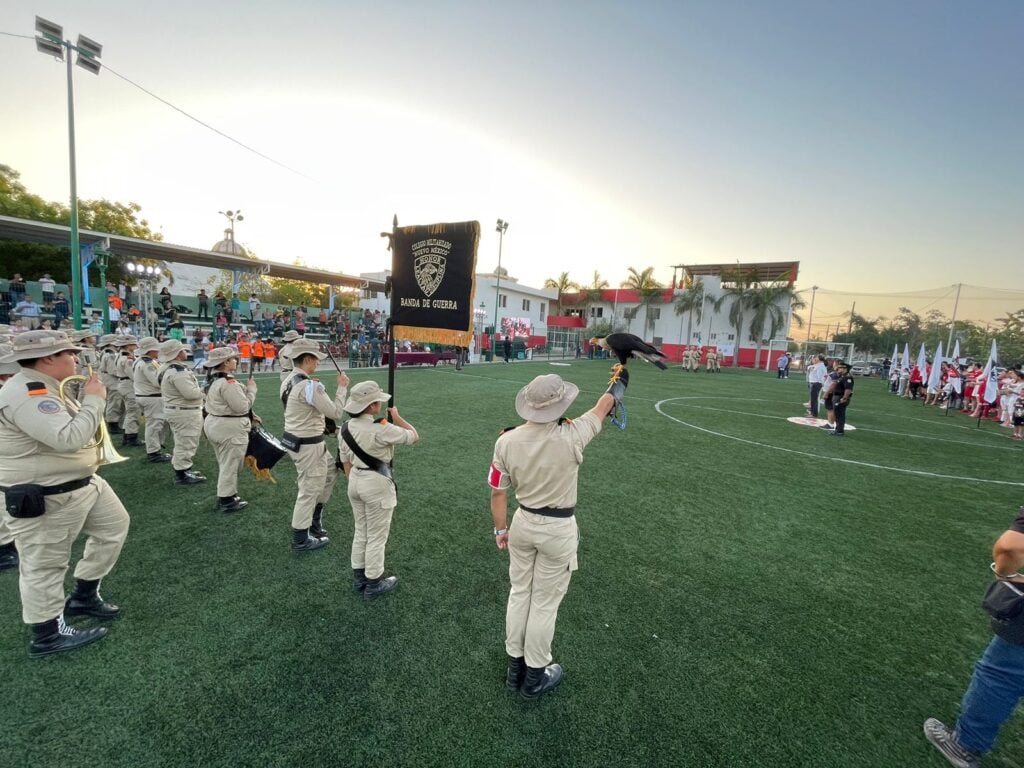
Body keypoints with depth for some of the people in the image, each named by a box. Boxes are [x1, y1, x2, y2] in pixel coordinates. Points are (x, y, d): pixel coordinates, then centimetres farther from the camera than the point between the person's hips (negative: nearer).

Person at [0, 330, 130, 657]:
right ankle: (48, 635, 23)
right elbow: (68, 439, -34)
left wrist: (90, 401, 5)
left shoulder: (42, 388, 9)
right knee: (44, 565, 6)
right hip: (46, 497, -10)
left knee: (114, 525, 20)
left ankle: (83, 596, 34)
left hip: (82, 482, 11)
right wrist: (94, 399, -24)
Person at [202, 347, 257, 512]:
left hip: (214, 424, 11)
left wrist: (248, 416, 15)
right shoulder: (228, 382, -23)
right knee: (230, 465, 2)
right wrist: (251, 389, -10)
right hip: (229, 428, -11)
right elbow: (242, 406, -21)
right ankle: (226, 501, 12)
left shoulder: (214, 379, 10)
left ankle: (226, 494, 34)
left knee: (225, 463, 22)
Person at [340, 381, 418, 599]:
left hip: (355, 481, 8)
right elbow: (413, 436, -16)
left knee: (360, 532, 22)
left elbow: (345, 460, 8)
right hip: (377, 484, -8)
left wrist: (353, 481, 19)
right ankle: (373, 584, 21)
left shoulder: (346, 428, -1)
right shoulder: (380, 430, -24)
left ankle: (360, 577, 35)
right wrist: (396, 417, -4)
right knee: (377, 537, 8)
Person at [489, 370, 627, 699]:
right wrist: (621, 380, 16)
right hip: (558, 530, -3)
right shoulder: (571, 436, -23)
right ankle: (534, 676, 33)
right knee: (545, 602, 13)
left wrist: (500, 529, 12)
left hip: (522, 523, 3)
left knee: (519, 594, 20)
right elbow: (604, 405, -4)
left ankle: (515, 666, 38)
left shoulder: (506, 441, -15)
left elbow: (498, 493, -5)